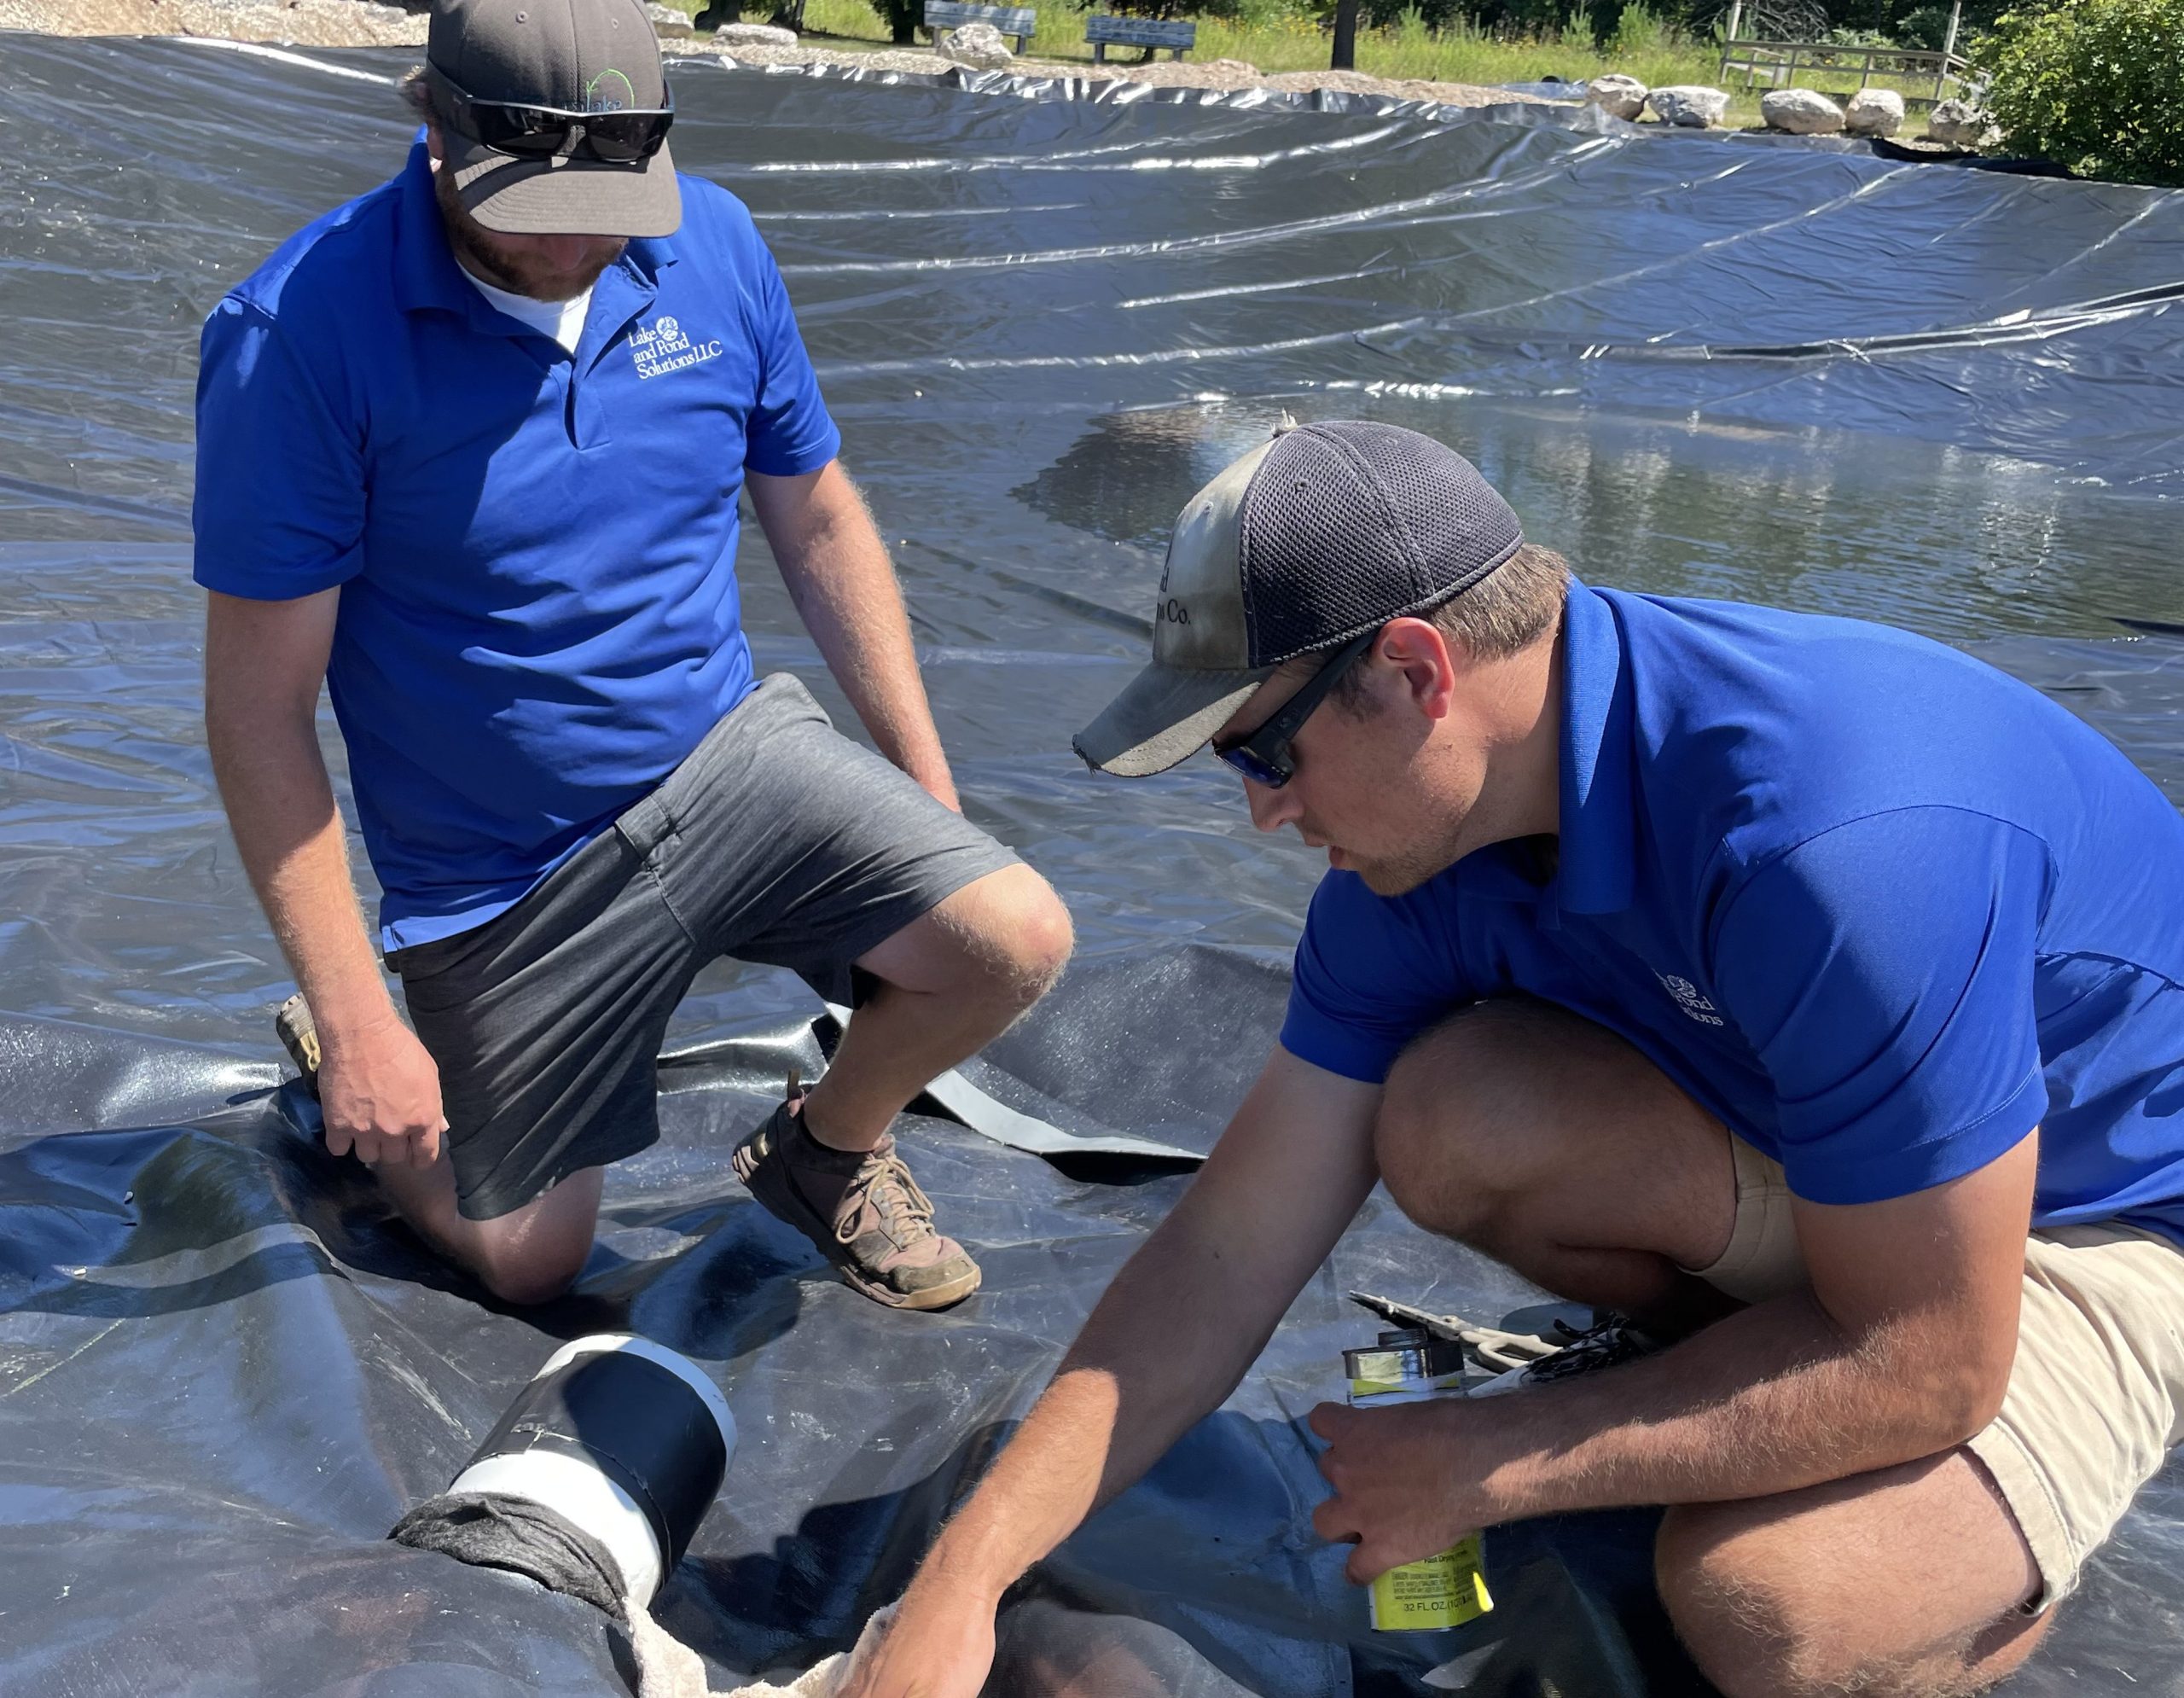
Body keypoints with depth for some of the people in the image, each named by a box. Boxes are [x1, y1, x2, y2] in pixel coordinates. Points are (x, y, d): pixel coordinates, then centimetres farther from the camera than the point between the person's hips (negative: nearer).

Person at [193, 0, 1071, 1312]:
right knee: (530, 1265, 6)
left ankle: (828, 1149, 15)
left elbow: (815, 516, 7)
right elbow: (261, 703, -17)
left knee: (1016, 942, -17)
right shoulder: (303, 330, -20)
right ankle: (347, 1087, 37)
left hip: (734, 755, 4)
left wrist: (928, 788, 5)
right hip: (502, 878, -3)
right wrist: (355, 1022, -18)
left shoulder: (714, 245, -6)